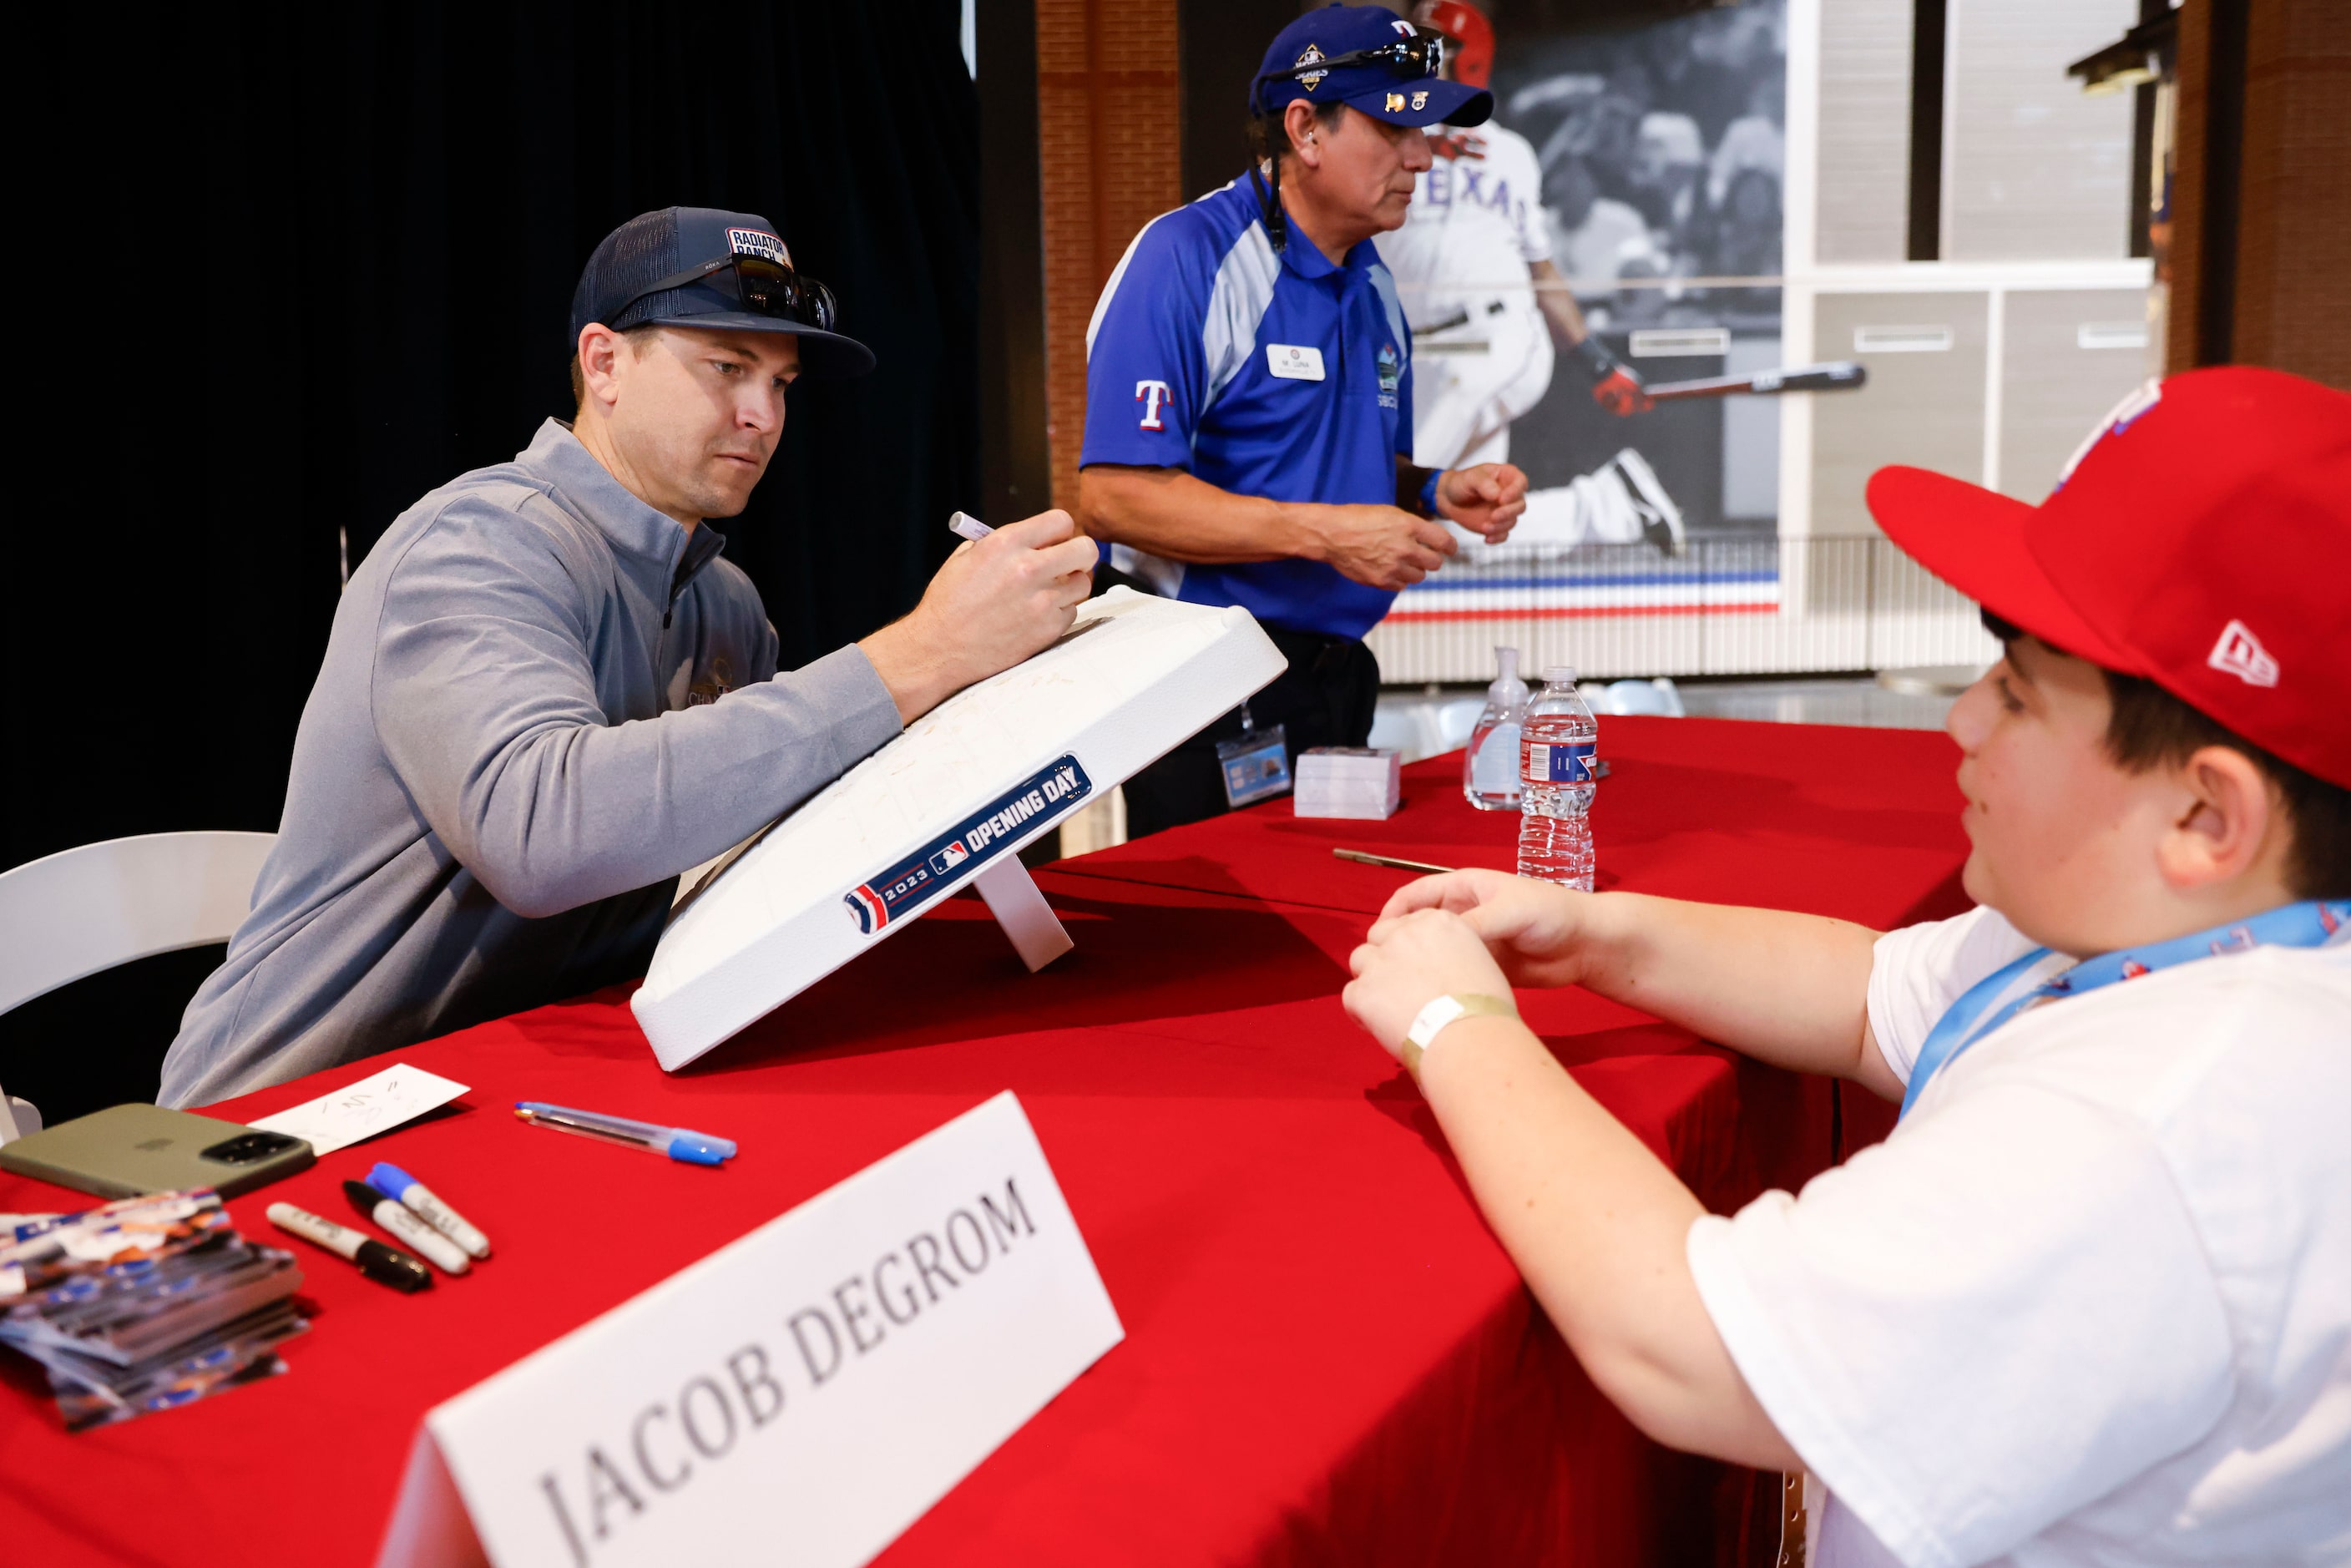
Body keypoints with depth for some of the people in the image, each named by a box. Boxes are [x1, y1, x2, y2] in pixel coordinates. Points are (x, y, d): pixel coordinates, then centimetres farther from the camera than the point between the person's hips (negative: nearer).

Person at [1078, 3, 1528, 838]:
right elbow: (1115, 496, -21)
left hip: (1333, 672, 8)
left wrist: (1436, 495, 1)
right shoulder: (1185, 258, -13)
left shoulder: (1373, 285, 12)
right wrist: (1323, 533, -24)